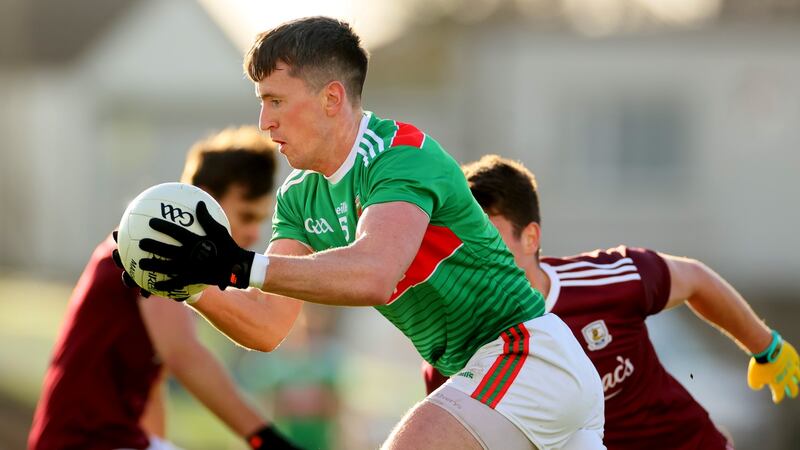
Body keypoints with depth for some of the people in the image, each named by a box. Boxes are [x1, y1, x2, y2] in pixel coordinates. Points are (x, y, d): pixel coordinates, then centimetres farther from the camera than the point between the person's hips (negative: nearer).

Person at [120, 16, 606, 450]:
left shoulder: (402, 154, -18)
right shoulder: (299, 198, 9)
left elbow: (373, 276, -37)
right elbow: (268, 326, 3)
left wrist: (241, 267, -42)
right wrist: (191, 284, -13)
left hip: (525, 350, -10)